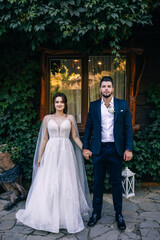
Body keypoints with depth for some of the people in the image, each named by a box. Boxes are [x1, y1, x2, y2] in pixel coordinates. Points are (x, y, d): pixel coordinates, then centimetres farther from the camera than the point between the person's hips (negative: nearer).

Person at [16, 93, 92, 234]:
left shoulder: (70, 118, 7)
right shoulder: (47, 118, 8)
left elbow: (75, 137, 7)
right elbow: (44, 138, 8)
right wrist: (40, 157, 5)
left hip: (66, 153, 0)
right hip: (51, 152, 0)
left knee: (67, 183, 2)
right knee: (48, 184, 1)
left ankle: (68, 215, 17)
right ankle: (48, 215, 17)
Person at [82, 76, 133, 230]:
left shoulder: (123, 105, 2)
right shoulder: (93, 106, 6)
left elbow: (128, 128, 0)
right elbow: (88, 127, 7)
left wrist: (128, 148, -7)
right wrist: (85, 147, 1)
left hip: (116, 149, -1)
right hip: (98, 149, 1)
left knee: (116, 182, 9)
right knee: (98, 182, 10)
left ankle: (119, 214, 24)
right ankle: (96, 212, 26)